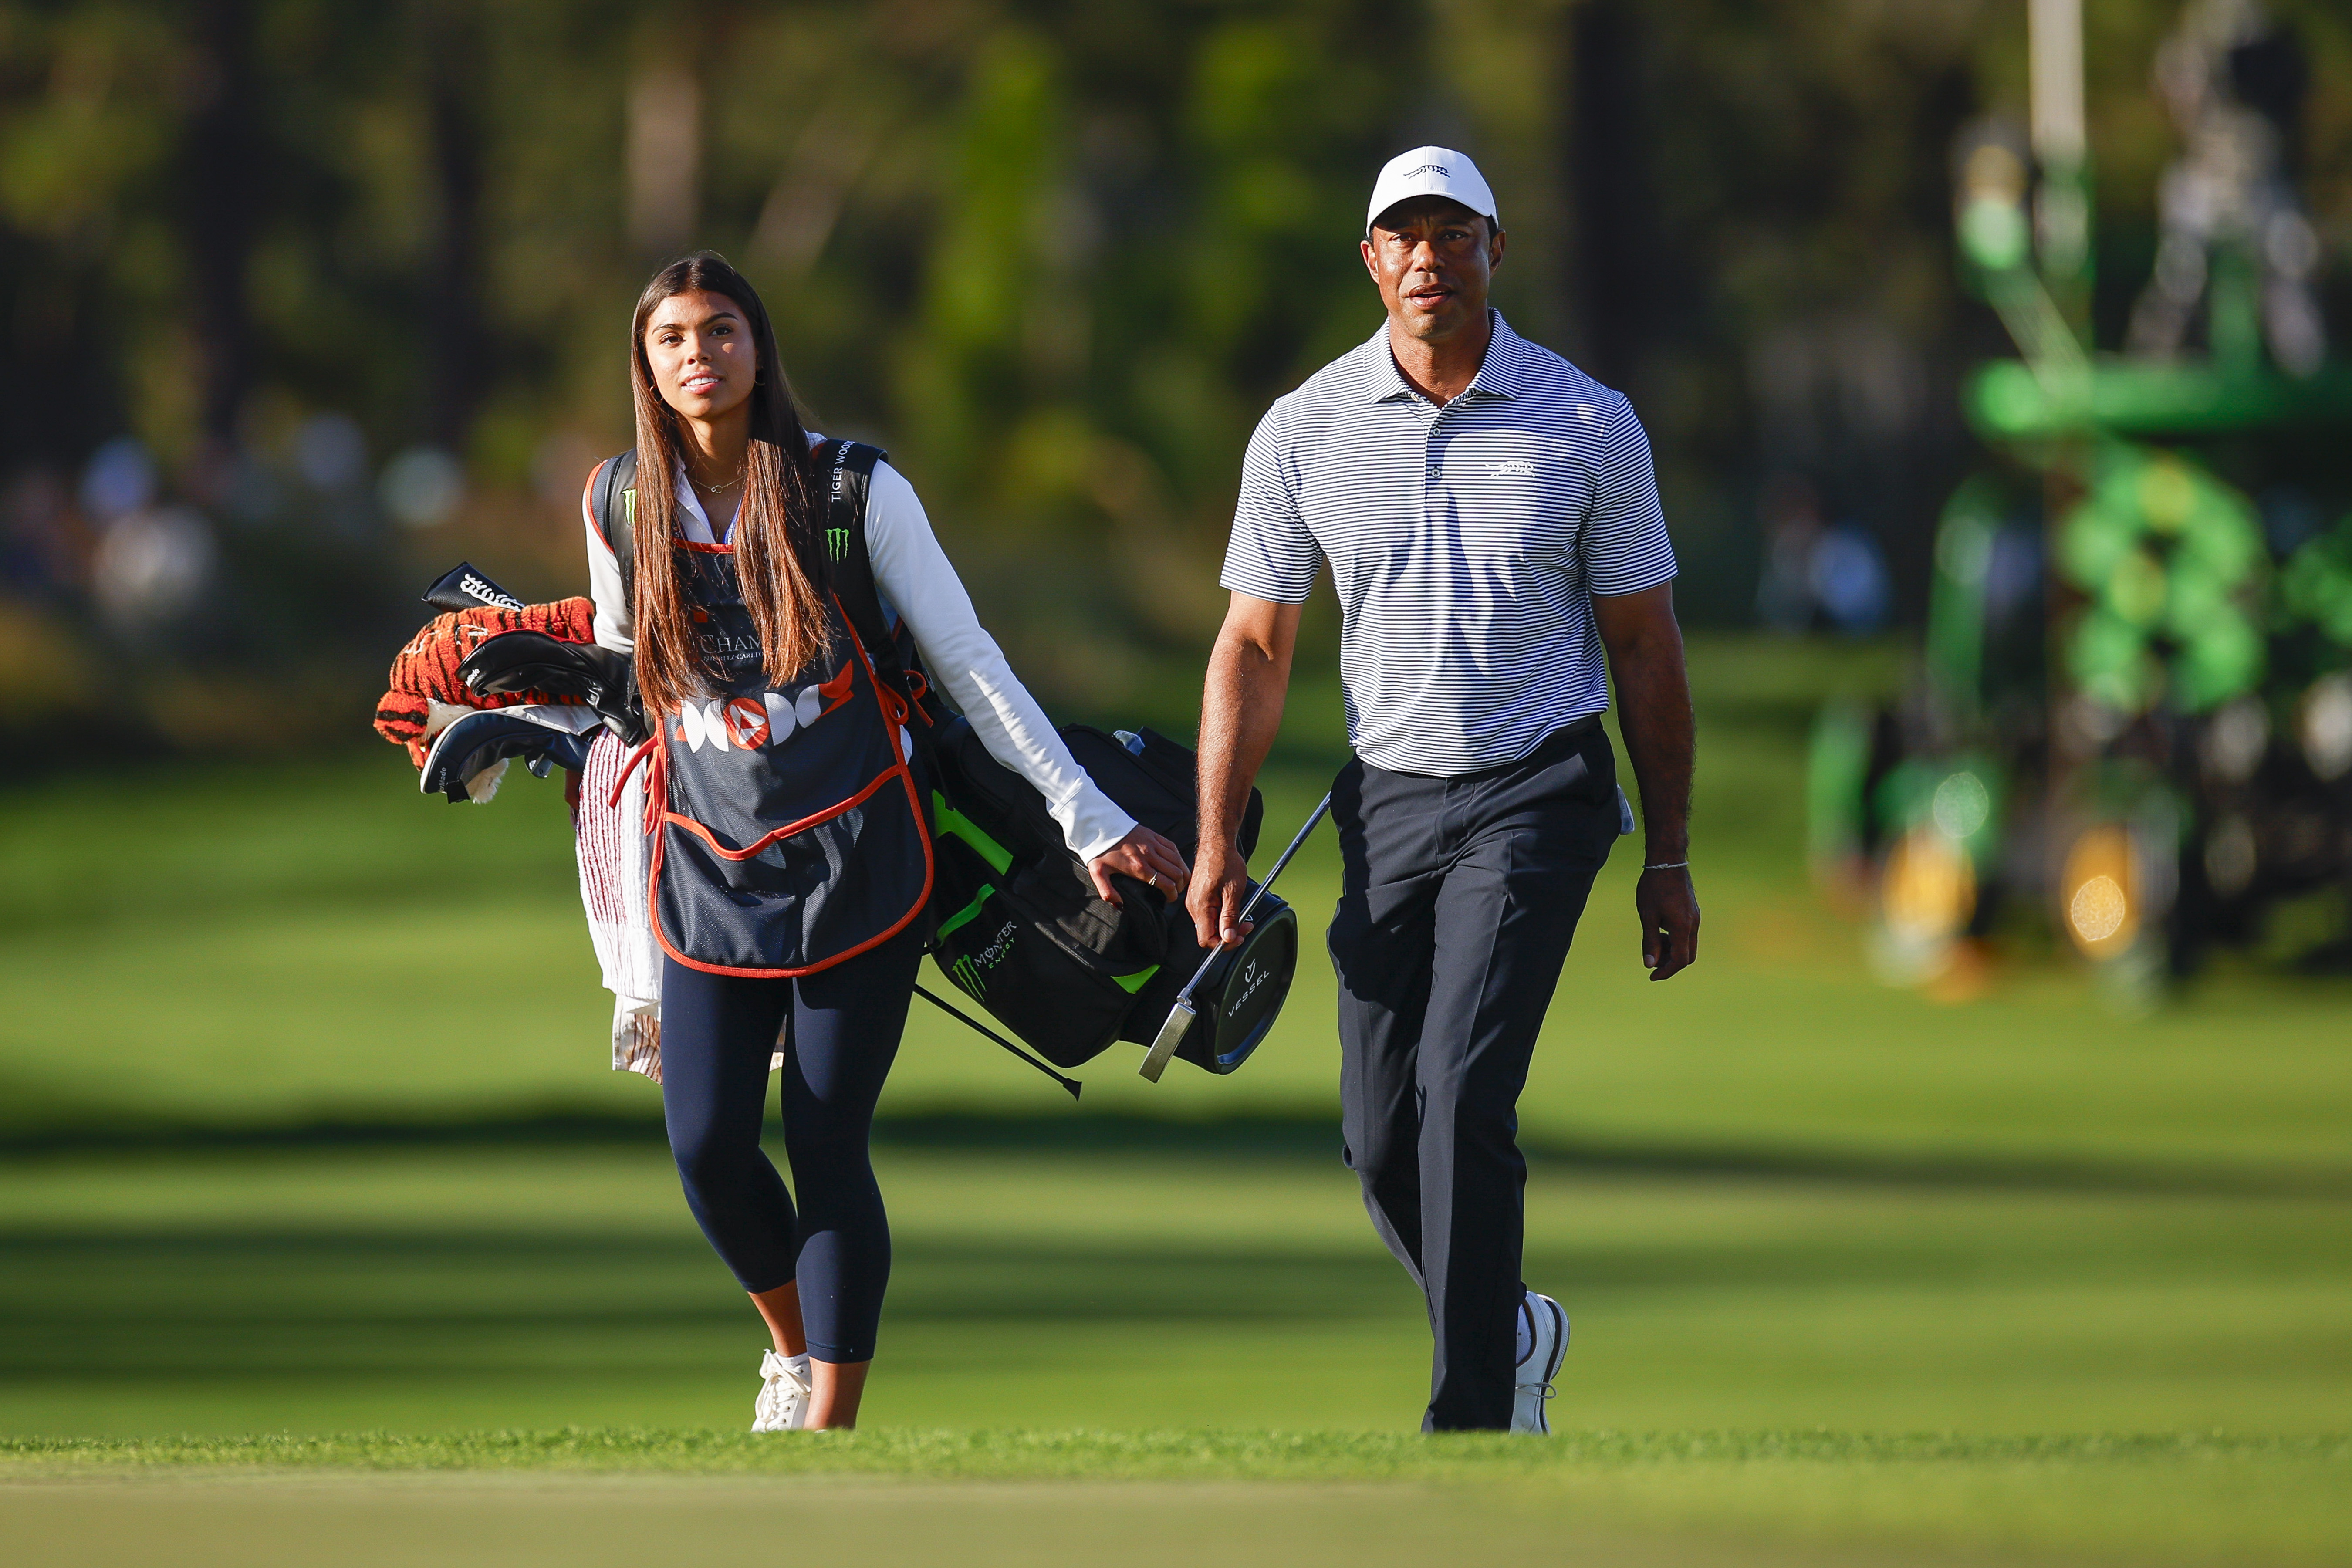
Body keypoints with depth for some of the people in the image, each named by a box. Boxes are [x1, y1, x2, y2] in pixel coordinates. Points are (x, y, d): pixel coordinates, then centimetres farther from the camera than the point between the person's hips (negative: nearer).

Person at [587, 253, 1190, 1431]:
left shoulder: (853, 490, -7)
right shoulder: (625, 509, 2)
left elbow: (968, 666, -3)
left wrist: (1090, 820, -5)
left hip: (852, 859, -3)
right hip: (708, 872, 3)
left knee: (828, 1149, -5)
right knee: (707, 1145, -6)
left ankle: (829, 1431, 3)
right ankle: (792, 1339, 24)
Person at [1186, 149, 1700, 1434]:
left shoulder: (1587, 426, -3)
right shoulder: (1305, 431, 1)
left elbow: (1644, 649, 4)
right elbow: (1254, 646, 6)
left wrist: (1669, 857, 4)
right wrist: (1216, 841, -3)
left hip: (1536, 797, -3)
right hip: (1388, 799, 3)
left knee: (1462, 1091, -19)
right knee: (1381, 1138, 1)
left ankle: (1471, 1422, -15)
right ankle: (1513, 1335, 28)